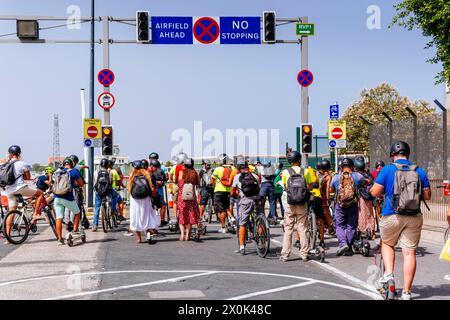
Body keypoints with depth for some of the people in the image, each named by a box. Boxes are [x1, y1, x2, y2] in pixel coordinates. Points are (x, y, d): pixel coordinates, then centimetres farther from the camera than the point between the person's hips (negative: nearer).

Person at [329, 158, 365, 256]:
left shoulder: (336, 177, -3)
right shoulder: (357, 176, -5)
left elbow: (331, 190, 13)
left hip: (340, 206, 0)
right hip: (353, 206, 0)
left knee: (339, 226, 11)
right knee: (351, 227, 10)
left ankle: (343, 244, -10)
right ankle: (349, 248, 12)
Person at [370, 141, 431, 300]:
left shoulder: (387, 169, -6)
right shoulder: (419, 171, 3)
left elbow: (375, 192, -7)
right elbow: (427, 196, 8)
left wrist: (379, 188, 15)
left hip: (391, 216, -2)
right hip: (414, 218, 2)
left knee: (387, 244, 24)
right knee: (410, 253, 4)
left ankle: (388, 273, 5)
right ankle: (406, 292, 5)